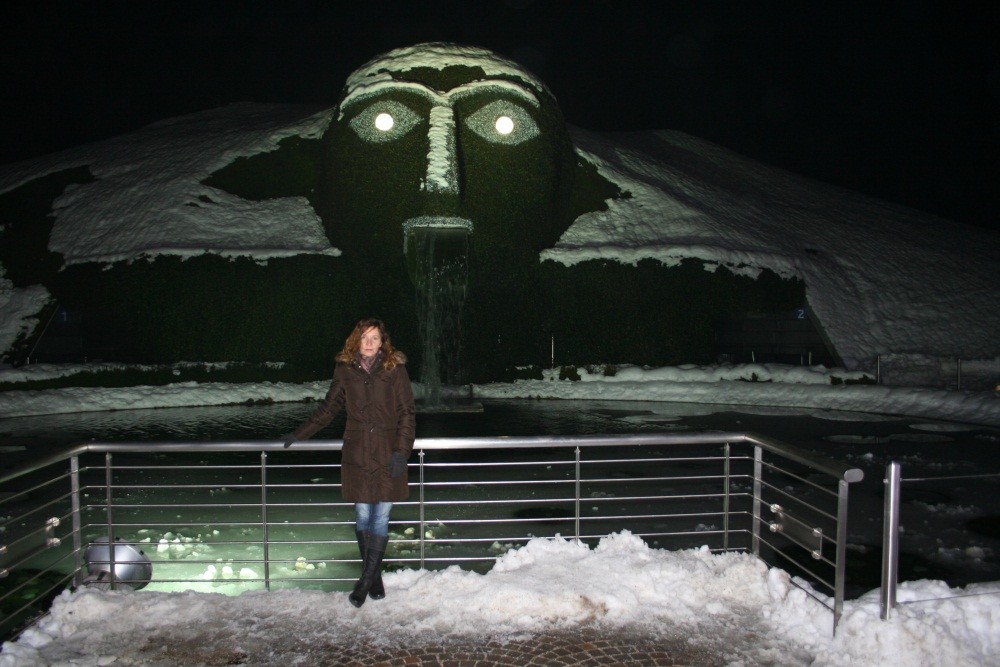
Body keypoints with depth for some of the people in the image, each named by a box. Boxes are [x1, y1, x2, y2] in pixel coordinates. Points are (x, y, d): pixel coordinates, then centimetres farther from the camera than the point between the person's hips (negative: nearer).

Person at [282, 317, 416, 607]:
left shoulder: (395, 369, -2)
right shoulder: (345, 370, 5)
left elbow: (407, 413, -1)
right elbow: (328, 408, 17)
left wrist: (402, 450, -10)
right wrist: (299, 434, 18)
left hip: (387, 455, -2)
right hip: (357, 455, 2)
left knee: (381, 517, -1)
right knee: (363, 516, 5)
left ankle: (366, 579, 8)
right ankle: (374, 578, 19)